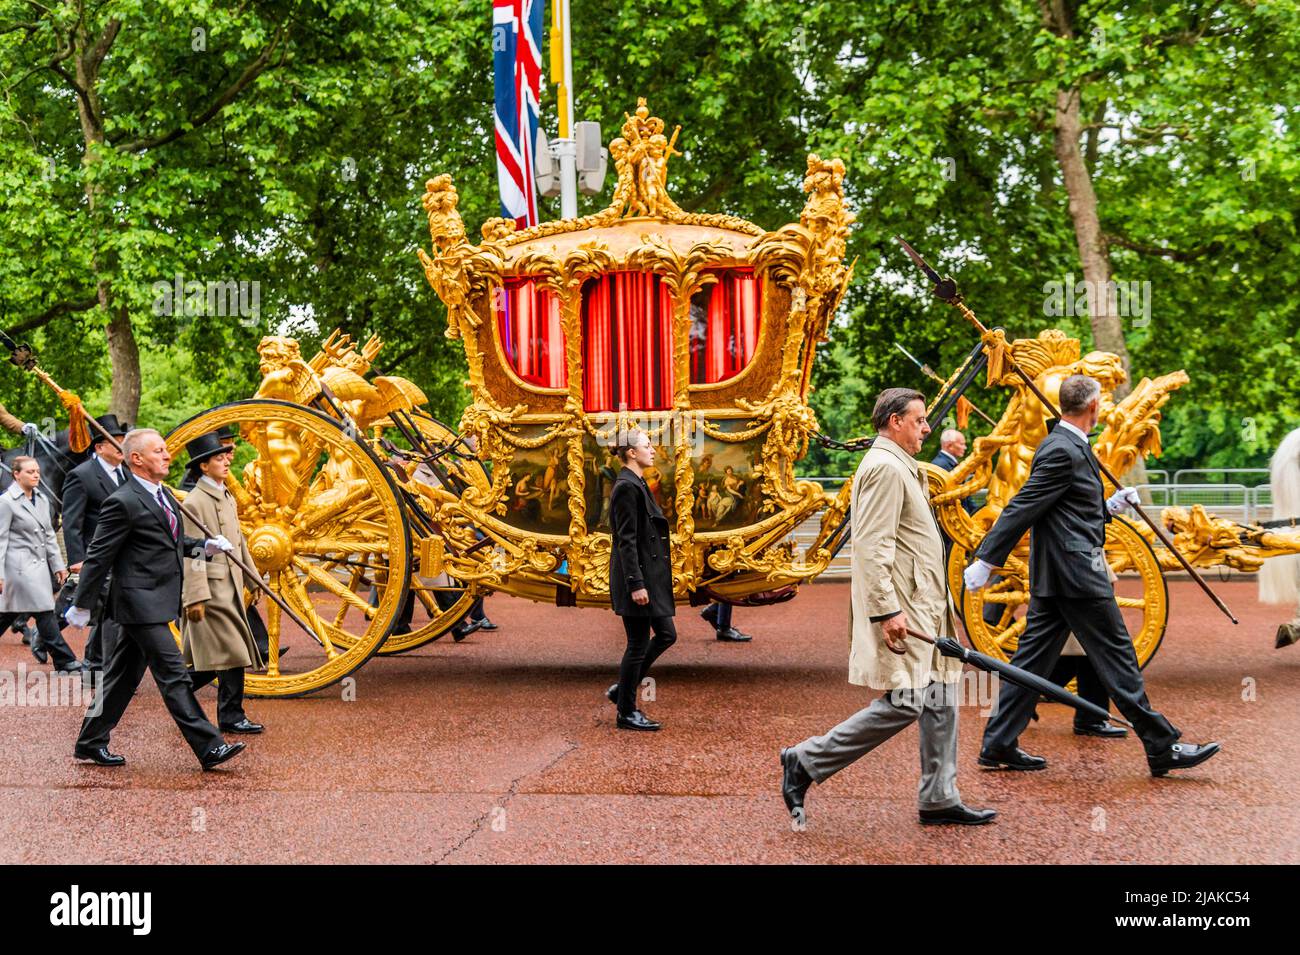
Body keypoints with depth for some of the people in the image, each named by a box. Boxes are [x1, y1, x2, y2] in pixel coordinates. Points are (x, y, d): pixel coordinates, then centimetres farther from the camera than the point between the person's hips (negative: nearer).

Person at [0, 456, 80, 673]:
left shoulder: (41, 499, 13)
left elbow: (49, 535, 18)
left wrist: (58, 565, 13)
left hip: (39, 566, 7)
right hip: (20, 566, -7)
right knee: (45, 614, -8)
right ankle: (65, 662, -6)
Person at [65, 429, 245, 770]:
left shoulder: (162, 494, 13)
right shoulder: (124, 502, -15)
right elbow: (99, 556, -12)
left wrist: (202, 546, 9)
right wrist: (81, 605, -9)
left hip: (157, 601, 9)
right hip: (142, 603, -9)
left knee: (125, 675, 15)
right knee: (173, 675, -9)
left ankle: (91, 742, 25)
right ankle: (209, 748, -9)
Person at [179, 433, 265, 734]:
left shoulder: (227, 498, 17)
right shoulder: (195, 502, -11)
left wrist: (252, 579, 21)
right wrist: (195, 597, -19)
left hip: (230, 587, 9)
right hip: (210, 588, -9)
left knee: (215, 657, 11)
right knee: (232, 652, -7)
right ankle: (231, 716, 1)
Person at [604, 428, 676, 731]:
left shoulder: (637, 485, 14)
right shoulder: (627, 488, -16)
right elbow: (626, 541, -20)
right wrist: (636, 584, -22)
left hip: (650, 576, 10)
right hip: (637, 577, -10)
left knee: (666, 635, 14)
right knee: (638, 644, -1)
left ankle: (622, 689, 23)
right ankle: (627, 712, 10)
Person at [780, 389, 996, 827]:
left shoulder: (898, 466, 20)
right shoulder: (885, 467, -14)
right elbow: (872, 545, -22)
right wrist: (887, 610, -26)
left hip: (922, 606, 11)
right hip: (901, 608, -11)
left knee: (941, 695, 10)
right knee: (903, 703, -11)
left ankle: (939, 799, 15)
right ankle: (806, 763, -2)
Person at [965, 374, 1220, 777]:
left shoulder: (1067, 446, 14)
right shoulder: (1063, 452, -18)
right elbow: (1021, 509, -20)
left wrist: (1110, 505, 15)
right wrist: (986, 561, -19)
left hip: (1054, 575, 10)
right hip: (1077, 574, -10)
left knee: (1032, 659, 11)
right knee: (1116, 657, -2)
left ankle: (998, 744, 14)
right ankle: (1162, 747, 6)